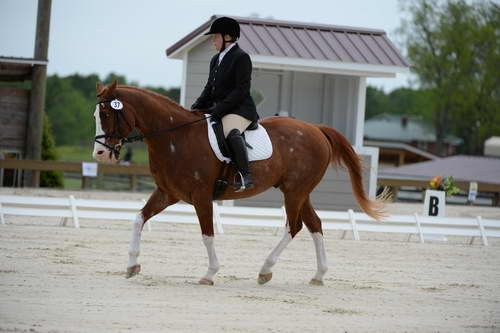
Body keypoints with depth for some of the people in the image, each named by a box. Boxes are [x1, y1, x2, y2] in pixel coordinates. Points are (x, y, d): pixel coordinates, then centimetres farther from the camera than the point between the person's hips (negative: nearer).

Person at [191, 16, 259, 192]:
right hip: (219, 109, 10)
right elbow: (209, 88, 21)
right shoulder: (216, 59, 19)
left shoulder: (241, 57, -8)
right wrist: (196, 108, 3)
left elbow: (241, 90, -16)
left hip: (239, 109, -10)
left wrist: (218, 110, -19)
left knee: (231, 132, -38)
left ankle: (245, 176, -44)